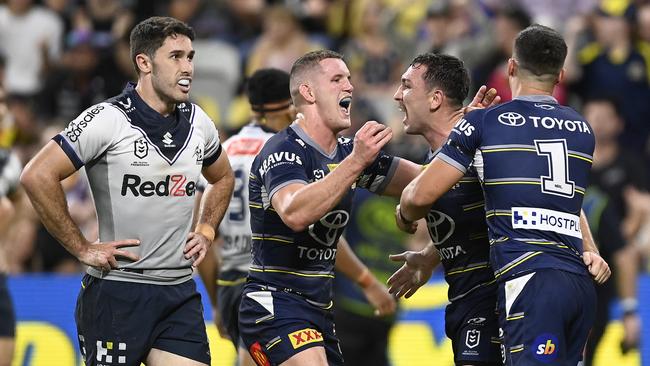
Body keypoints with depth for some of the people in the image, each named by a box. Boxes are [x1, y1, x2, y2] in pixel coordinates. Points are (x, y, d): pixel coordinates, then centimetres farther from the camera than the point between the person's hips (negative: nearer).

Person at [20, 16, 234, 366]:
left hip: (180, 294, 5)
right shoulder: (108, 120, -11)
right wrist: (81, 248, -13)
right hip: (117, 294, -5)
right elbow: (37, 176, -16)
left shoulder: (198, 122, 9)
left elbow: (222, 178, 30)